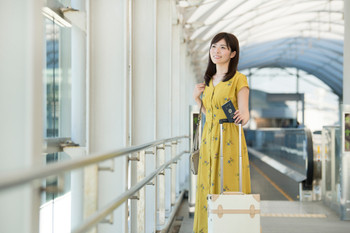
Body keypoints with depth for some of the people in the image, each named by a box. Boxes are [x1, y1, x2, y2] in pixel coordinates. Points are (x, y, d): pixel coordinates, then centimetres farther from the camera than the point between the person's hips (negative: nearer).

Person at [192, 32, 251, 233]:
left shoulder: (239, 80, -5)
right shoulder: (209, 80, 15)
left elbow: (244, 116, -10)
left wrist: (243, 116, -31)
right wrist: (197, 98, 9)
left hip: (230, 141, -6)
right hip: (209, 140, 7)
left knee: (229, 188, -6)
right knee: (208, 189, 7)